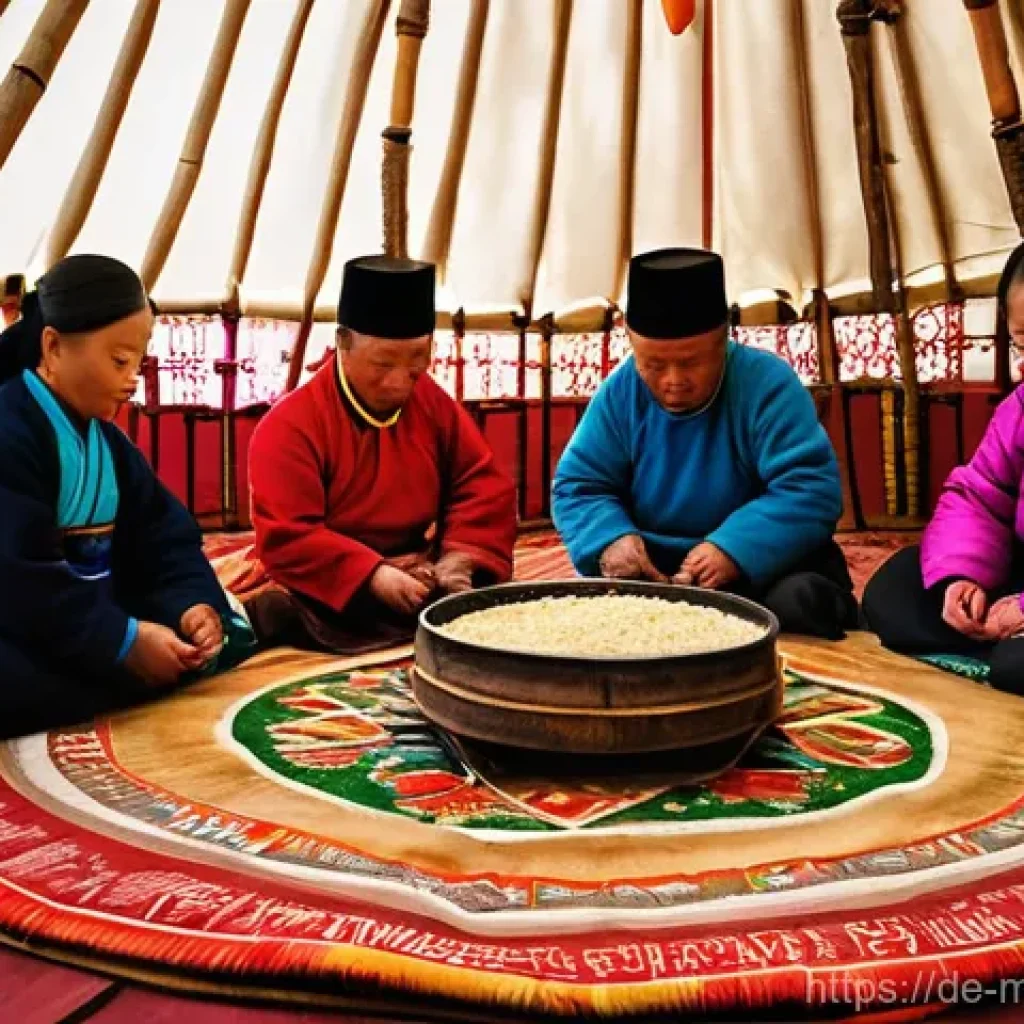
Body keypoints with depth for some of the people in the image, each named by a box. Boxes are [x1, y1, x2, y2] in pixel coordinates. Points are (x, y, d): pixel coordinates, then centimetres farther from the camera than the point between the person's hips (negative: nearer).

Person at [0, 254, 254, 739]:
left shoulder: (108, 442, 11)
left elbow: (165, 541, 7)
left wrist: (194, 604, -14)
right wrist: (124, 641, -27)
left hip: (99, 620, 10)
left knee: (228, 634, 1)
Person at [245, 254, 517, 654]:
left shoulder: (433, 404, 4)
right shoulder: (288, 426, -13)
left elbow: (485, 486, 5)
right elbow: (285, 539, -19)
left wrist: (460, 557, -13)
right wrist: (372, 576, -30)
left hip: (421, 582, 4)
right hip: (334, 593, -4)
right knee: (276, 614, -34)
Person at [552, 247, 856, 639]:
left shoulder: (766, 382, -13)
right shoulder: (620, 392, -3)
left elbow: (812, 489, -21)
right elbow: (577, 487, 0)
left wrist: (734, 549, -36)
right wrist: (610, 538, -23)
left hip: (761, 563, -2)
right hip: (655, 567, 2)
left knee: (800, 602, -33)